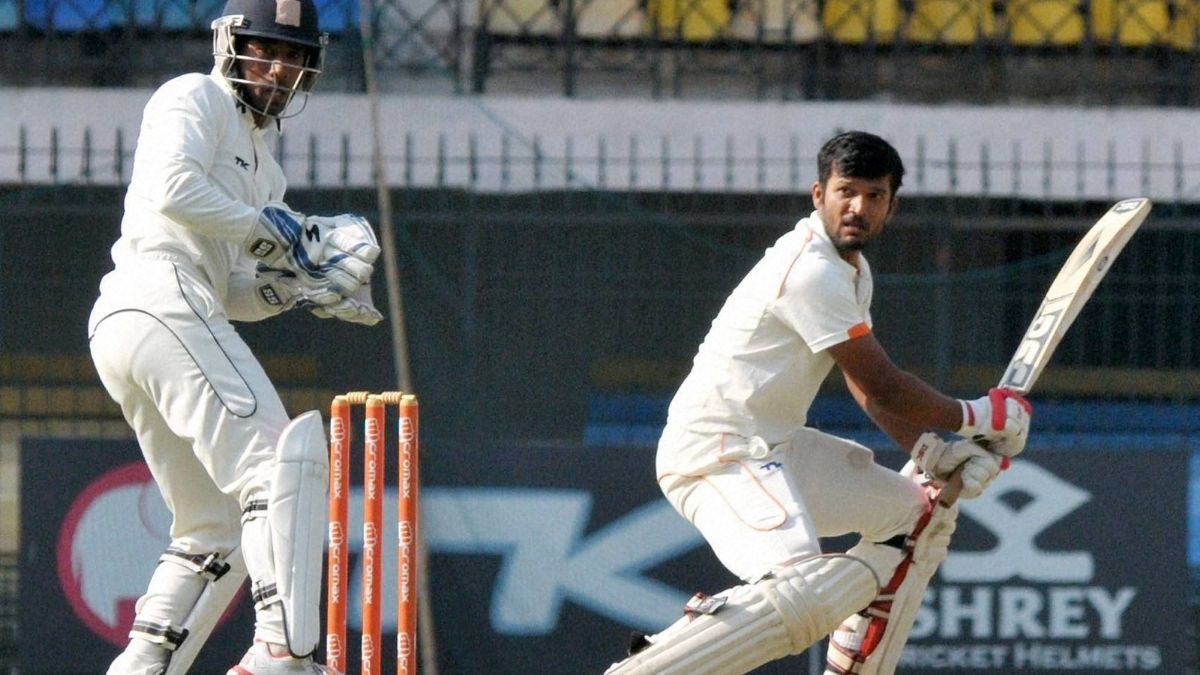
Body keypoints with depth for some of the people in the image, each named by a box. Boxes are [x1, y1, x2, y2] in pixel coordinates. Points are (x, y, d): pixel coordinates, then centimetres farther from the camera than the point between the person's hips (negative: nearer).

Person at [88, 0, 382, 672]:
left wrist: (294, 281, 7)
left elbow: (237, 296, 26)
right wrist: (268, 230, -7)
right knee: (282, 459, -21)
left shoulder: (262, 163, 31)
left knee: (218, 532, 11)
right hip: (161, 299, -10)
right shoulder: (197, 99, 5)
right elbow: (173, 188, -15)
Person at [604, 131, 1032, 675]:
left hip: (776, 446, 11)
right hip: (717, 454, -11)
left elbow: (868, 384, 17)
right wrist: (979, 418, -1)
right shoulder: (813, 272, -18)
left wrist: (930, 449, 0)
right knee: (804, 593, -34)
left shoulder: (851, 268, 15)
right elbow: (882, 386, -15)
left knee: (923, 511, 22)